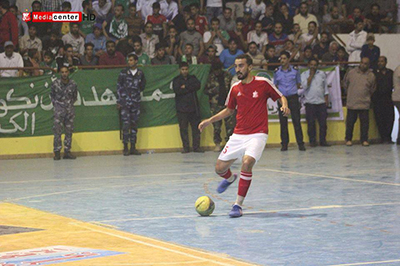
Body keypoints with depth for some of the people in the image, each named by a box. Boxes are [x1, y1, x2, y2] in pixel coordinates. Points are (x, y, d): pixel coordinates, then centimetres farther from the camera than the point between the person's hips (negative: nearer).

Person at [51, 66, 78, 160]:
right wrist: (55, 104, 3)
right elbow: (52, 95, 12)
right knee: (57, 131, -8)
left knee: (69, 131, 3)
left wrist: (70, 104, 5)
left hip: (69, 109, 2)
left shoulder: (73, 84, 2)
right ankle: (57, 152, -4)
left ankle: (67, 151, 10)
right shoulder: (55, 83, -3)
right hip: (59, 109, -2)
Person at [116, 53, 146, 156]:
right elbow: (118, 87, 1)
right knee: (126, 123, -8)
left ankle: (133, 147, 12)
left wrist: (137, 91, 2)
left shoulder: (140, 73, 5)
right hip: (125, 102, -3)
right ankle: (125, 147, -3)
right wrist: (118, 101, -2)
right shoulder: (123, 72, 0)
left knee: (134, 124, 6)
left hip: (136, 102, 3)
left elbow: (142, 86, 20)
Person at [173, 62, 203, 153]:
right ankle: (186, 148, 3)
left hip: (193, 107, 2)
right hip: (182, 109, -2)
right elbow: (177, 91, -10)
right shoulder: (176, 80, 7)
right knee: (183, 129, -2)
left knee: (196, 127, -2)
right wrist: (190, 89, -7)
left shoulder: (193, 78, 14)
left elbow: (198, 85, -5)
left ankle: (196, 147, 1)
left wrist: (186, 87, -9)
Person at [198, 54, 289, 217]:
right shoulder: (235, 88, 8)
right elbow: (229, 110, 22)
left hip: (257, 134, -5)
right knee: (219, 168, 1)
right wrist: (210, 121, 12)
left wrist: (284, 106, -16)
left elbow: (281, 97, 7)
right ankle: (230, 178, 42)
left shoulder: (263, 83, -4)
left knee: (247, 162, -29)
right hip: (238, 135, 5)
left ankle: (238, 205, -18)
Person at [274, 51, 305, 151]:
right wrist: (280, 92, -1)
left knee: (296, 120, -4)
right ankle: (284, 144, 9)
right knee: (283, 122, 2)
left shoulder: (295, 70, 3)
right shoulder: (277, 71, 5)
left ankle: (300, 143, 0)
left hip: (293, 97, -1)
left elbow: (298, 83, 12)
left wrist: (293, 90, 1)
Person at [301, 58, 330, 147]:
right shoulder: (304, 74, 3)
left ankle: (323, 140, 5)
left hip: (321, 102, 2)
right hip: (310, 102, -2)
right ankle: (312, 141, 6)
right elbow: (304, 86, -12)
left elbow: (325, 87, 15)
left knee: (323, 123, -1)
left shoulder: (322, 74, 10)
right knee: (311, 123, -1)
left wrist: (326, 99, 9)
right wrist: (311, 75, -9)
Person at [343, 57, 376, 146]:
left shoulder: (371, 76, 1)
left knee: (365, 122, 1)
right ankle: (348, 139, 16)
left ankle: (364, 140, 10)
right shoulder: (351, 72, 1)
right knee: (350, 122, 5)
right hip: (352, 103, 0)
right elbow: (345, 84, 15)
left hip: (364, 104, 0)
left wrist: (366, 95, 11)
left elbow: (372, 89, 15)